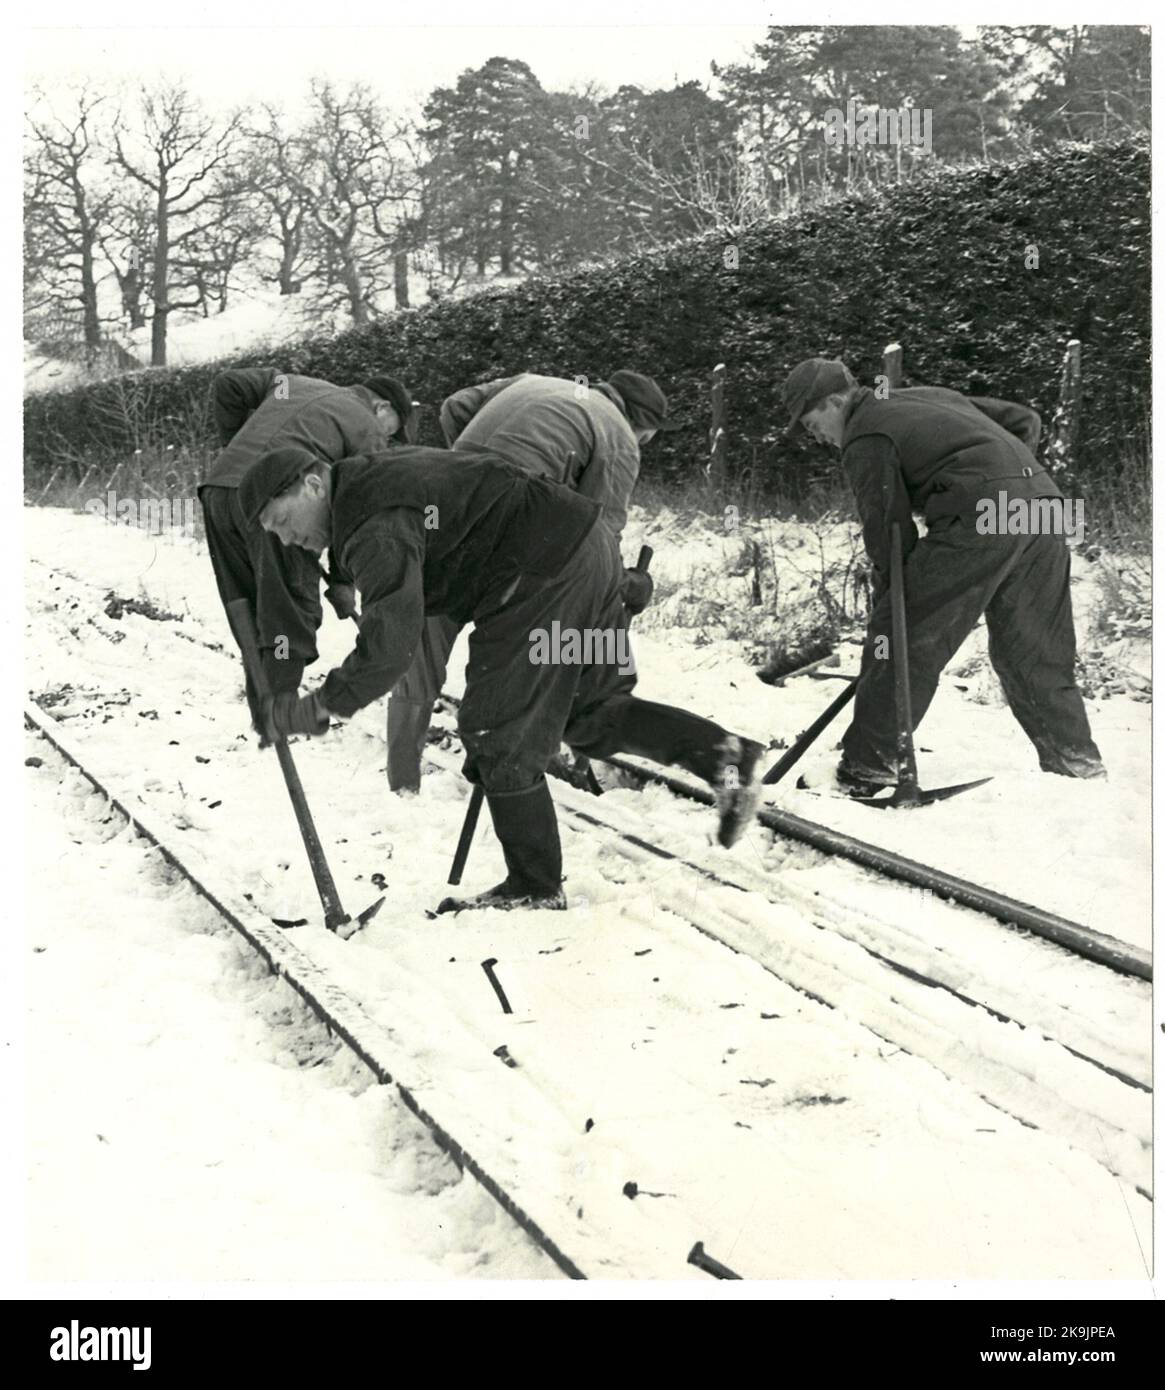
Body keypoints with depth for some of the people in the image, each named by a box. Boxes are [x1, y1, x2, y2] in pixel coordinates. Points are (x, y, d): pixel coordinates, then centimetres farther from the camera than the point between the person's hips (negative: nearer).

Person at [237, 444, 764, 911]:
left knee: (499, 735, 0)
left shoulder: (375, 525, -16)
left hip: (544, 573, -11)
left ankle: (534, 887, 11)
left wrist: (320, 706, -20)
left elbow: (391, 639, -28)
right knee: (590, 710, 20)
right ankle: (722, 753, 8)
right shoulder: (376, 478, 16)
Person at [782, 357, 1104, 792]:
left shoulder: (864, 438, 5)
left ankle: (868, 765, -2)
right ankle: (1077, 765, 22)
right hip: (1043, 501, 8)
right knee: (1035, 655, 17)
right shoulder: (929, 396, 30)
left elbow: (887, 527, 0)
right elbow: (1025, 421, 31)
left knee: (904, 639, -2)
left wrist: (890, 606, 7)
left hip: (981, 512, -8)